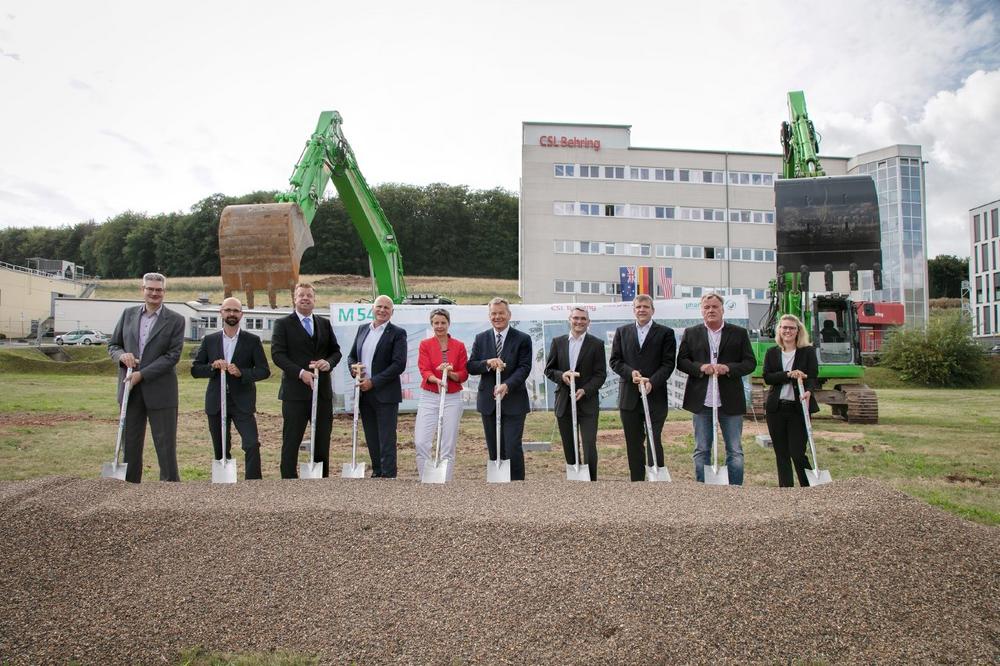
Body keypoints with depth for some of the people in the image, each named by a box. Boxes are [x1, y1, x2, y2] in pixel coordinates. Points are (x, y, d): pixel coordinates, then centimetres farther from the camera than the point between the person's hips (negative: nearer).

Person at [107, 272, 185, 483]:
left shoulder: (175, 320, -3)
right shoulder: (128, 314, 9)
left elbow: (173, 355, -10)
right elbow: (112, 345, 14)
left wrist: (142, 374, -16)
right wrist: (122, 355, -9)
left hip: (160, 390, -4)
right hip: (131, 389, 4)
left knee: (165, 444, 1)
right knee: (130, 443, 12)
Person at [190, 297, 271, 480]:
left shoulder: (252, 340, 2)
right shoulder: (209, 340, 8)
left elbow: (264, 370, -1)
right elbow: (195, 370, 7)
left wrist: (242, 373, -17)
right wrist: (213, 366, -12)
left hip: (242, 403, -2)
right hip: (216, 403, 3)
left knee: (252, 445, -14)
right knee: (220, 451, 11)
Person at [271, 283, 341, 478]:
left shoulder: (325, 323, 14)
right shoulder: (283, 324, 0)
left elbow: (336, 351, 15)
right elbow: (277, 354, -9)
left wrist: (329, 363, -8)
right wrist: (300, 372, -19)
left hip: (323, 390, 4)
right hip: (295, 391, -4)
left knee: (323, 440, 10)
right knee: (291, 441, 1)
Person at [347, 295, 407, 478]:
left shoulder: (397, 333, -5)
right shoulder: (362, 329, 13)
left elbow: (399, 364, -13)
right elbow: (351, 355, 19)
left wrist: (373, 382, -16)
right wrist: (353, 368, -4)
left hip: (385, 394, -6)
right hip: (364, 393, 6)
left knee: (387, 439, -2)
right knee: (371, 438, 13)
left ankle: (388, 476, 3)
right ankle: (377, 472, 24)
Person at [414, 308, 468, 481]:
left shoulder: (459, 346, 4)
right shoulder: (425, 344, 2)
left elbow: (464, 374, 2)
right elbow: (424, 371, -7)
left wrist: (450, 373, -18)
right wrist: (437, 380, -28)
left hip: (452, 398, 0)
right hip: (428, 397, 0)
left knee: (449, 445, 2)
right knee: (421, 442, -9)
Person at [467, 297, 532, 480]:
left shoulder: (523, 339, -1)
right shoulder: (481, 339, 9)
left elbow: (524, 368, -10)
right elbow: (471, 367, 3)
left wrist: (507, 385, -25)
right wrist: (487, 363, -17)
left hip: (513, 401, -3)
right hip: (488, 402, 4)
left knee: (513, 448, -7)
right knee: (494, 450, 10)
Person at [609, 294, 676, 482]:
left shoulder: (665, 333, 3)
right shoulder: (622, 332, 11)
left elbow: (668, 363, -4)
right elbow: (615, 360, 7)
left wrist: (652, 382, -17)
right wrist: (631, 373, -11)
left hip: (655, 397, -3)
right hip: (629, 397, 3)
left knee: (654, 442, -3)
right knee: (633, 444, 9)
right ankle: (636, 479, 18)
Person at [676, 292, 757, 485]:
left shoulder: (739, 333, 5)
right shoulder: (690, 333, 7)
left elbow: (750, 363, 2)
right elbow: (681, 361, 4)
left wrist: (728, 368, -15)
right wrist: (701, 367, -14)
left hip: (730, 402, -1)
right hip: (701, 401, 1)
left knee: (735, 451, 5)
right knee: (701, 451, 9)